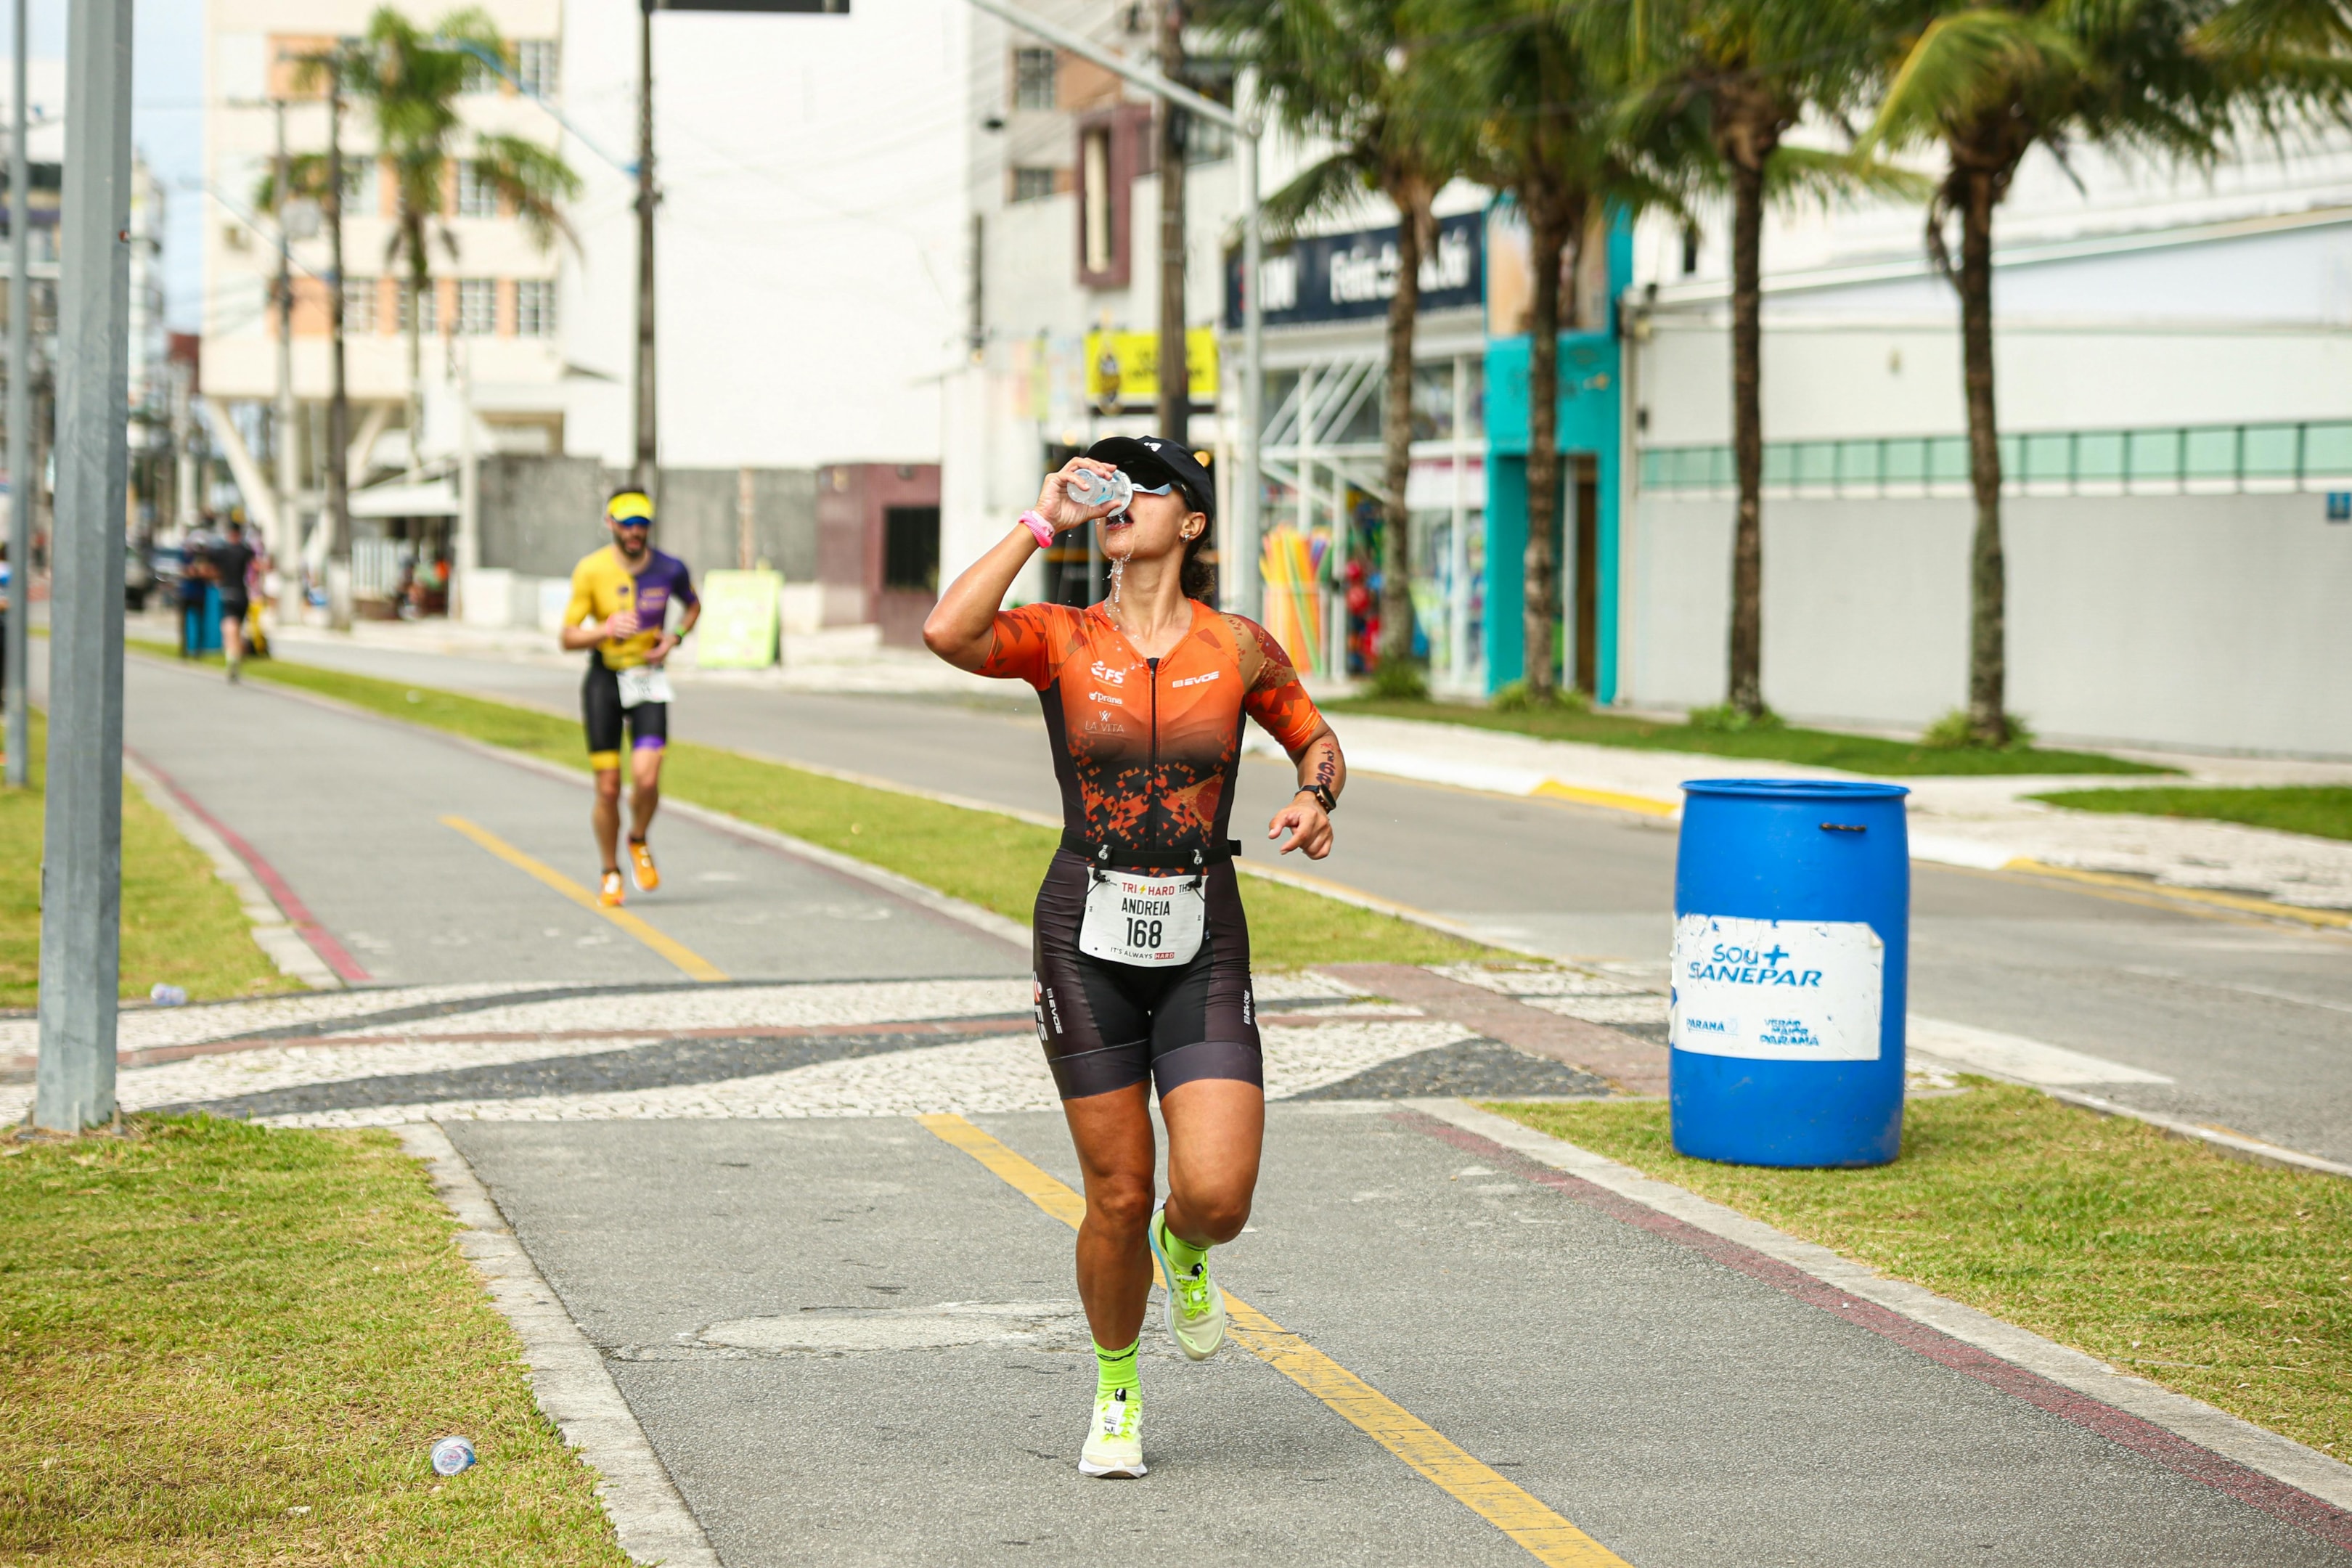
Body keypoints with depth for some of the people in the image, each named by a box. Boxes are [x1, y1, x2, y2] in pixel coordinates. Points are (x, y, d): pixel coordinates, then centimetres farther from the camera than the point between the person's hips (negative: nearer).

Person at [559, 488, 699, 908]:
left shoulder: (670, 570, -4)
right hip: (604, 680, 0)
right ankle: (611, 875, 18)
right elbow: (568, 637, -6)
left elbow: (693, 605, 18)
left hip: (649, 680, 1)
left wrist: (675, 637, -1)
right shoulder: (590, 571, -9)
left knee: (647, 779, -16)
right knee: (608, 788, -2)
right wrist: (607, 630, -25)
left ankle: (638, 843, 15)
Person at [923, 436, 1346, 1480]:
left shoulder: (1239, 648, 2)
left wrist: (1315, 799, -5)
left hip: (1204, 944, 1)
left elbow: (1317, 741, 18)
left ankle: (1183, 1253, 26)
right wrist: (1040, 523, -13)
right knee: (1119, 1198, 2)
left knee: (1217, 1196, -13)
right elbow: (947, 633, -21)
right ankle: (1117, 1393, 27)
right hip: (1087, 934, 0)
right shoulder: (1060, 641, -1)